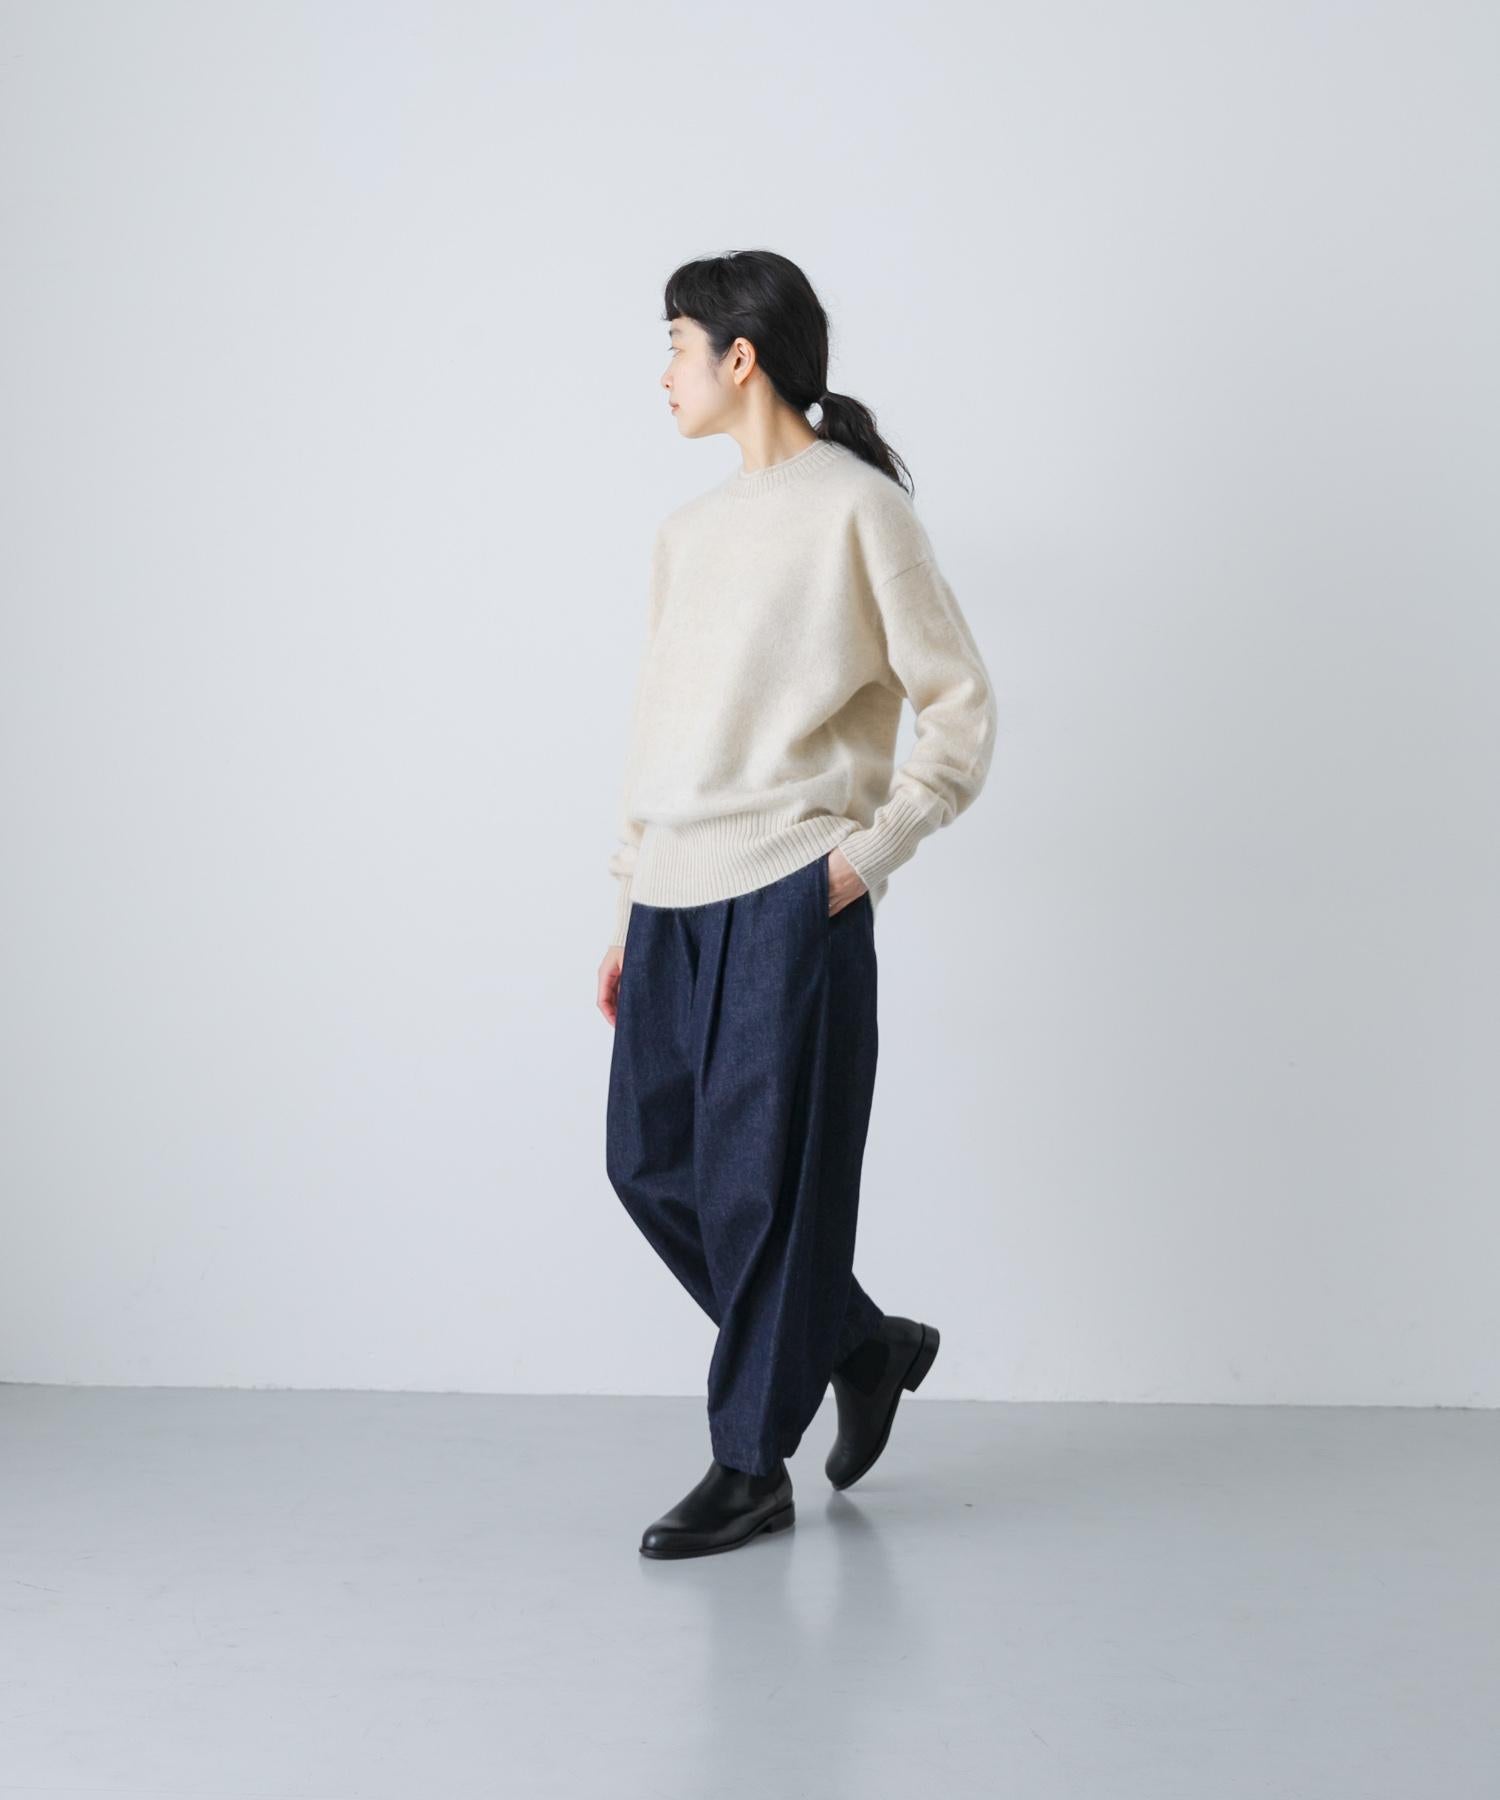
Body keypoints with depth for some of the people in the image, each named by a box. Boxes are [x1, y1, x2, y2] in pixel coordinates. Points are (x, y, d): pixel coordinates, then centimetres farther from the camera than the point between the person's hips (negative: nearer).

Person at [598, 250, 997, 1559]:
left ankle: (752, 1465, 10)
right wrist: (629, 913, 18)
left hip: (791, 899, -7)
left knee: (763, 1180, -3)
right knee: (650, 1160, 6)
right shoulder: (689, 533, 19)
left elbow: (962, 710, -3)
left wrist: (867, 857, -10)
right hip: (674, 899, 8)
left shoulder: (858, 509, -2)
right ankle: (865, 1344, 24)